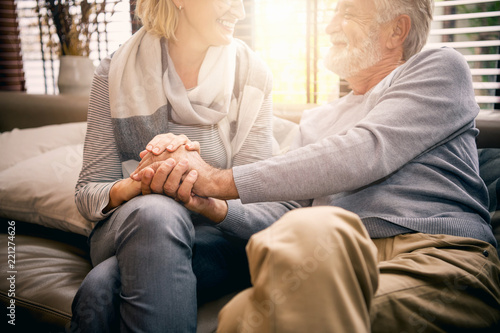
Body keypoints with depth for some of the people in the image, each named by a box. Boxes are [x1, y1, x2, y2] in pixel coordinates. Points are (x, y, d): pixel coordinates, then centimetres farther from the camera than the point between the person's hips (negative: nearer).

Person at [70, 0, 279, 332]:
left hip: (219, 235, -2)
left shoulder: (252, 73, -1)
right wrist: (136, 186, -24)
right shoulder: (117, 72, -2)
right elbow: (88, 192, -1)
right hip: (124, 227, 3)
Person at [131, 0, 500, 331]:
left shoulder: (440, 68, 12)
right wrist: (218, 207, -2)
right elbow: (289, 215, 20)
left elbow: (365, 154, -7)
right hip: (340, 267, 3)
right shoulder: (317, 120, 29)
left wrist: (222, 180, -8)